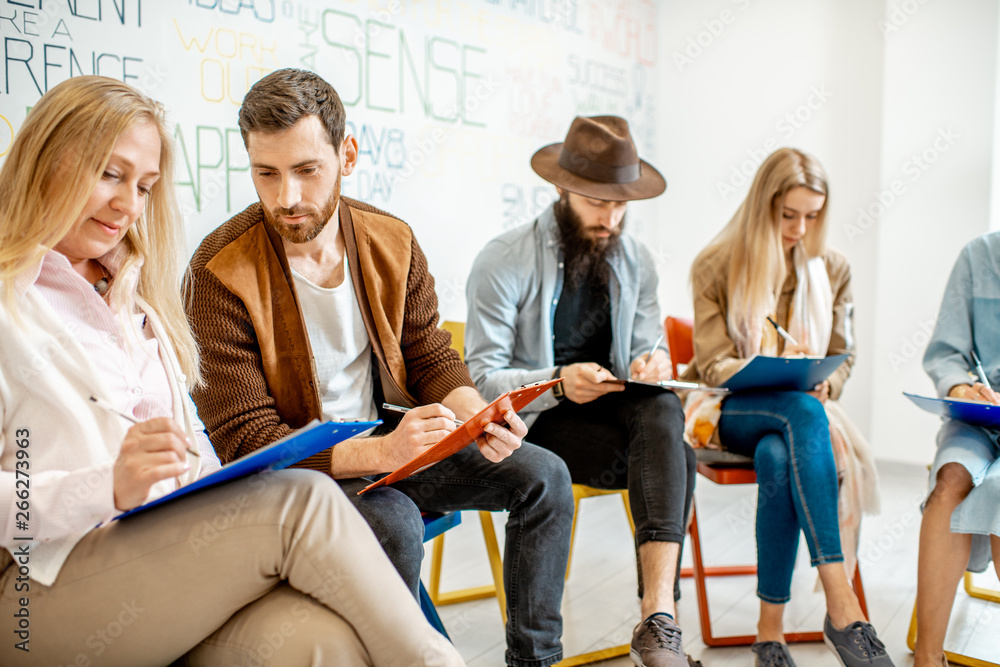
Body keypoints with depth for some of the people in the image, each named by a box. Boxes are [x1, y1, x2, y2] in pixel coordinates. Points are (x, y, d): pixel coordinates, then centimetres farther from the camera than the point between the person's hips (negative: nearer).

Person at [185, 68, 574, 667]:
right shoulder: (221, 274, -19)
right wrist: (381, 452, -33)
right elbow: (246, 441, -20)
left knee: (544, 476, -5)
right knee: (395, 522, -35)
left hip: (388, 441, 6)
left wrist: (475, 414, -19)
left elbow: (431, 358, 5)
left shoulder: (393, 242, -3)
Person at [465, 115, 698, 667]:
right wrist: (558, 383, -30)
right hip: (534, 420, -4)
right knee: (673, 460, -26)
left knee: (662, 409, -31)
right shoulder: (502, 262, -9)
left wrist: (652, 364, -16)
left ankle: (658, 619, -36)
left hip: (612, 406, 5)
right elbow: (482, 378, -12)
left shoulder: (635, 261, 8)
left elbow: (649, 348, 10)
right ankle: (658, 617, -12)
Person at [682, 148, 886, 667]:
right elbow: (713, 365, -6)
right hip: (729, 410, -2)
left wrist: (823, 386, -12)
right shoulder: (714, 267, -2)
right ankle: (841, 606, -40)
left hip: (804, 409, 3)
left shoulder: (832, 269, 9)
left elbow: (841, 358, 12)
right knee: (802, 414, -39)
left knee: (778, 459, -37)